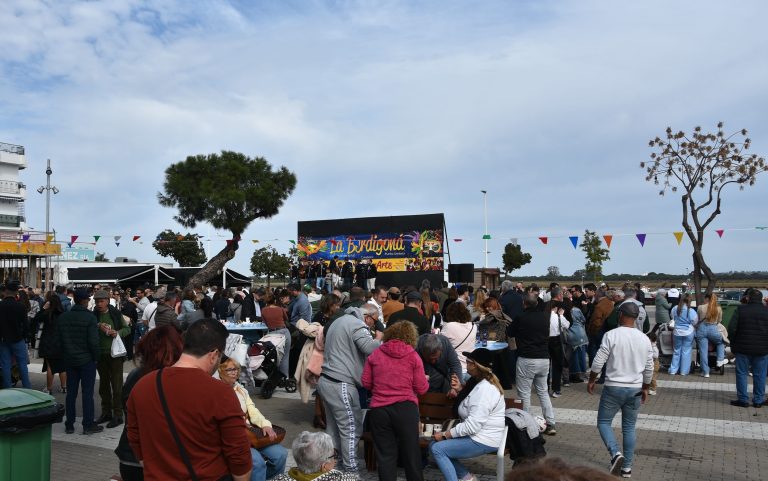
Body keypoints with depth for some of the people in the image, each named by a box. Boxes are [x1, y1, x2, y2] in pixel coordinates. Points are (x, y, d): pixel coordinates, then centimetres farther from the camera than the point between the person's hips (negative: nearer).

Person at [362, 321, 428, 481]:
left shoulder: (375, 354, 4)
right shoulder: (413, 356, -2)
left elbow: (366, 383, 9)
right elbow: (421, 389, 0)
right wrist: (424, 381, 21)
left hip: (379, 409, 2)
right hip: (406, 408, -1)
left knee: (385, 454, 11)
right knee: (410, 451, 13)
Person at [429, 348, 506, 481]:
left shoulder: (484, 389, -25)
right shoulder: (480, 381, 7)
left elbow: (473, 425, -28)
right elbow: (472, 402, 23)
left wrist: (444, 435, -19)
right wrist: (461, 389, 5)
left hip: (484, 441, -11)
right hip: (478, 434, 11)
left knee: (437, 449, -14)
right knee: (435, 444, 8)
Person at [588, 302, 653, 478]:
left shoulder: (611, 335, -13)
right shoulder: (644, 339, 1)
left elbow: (598, 362, -12)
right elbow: (649, 369, 8)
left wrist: (592, 380, 3)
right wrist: (645, 388, 22)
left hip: (614, 388, -4)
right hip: (635, 389, 4)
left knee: (603, 422, 9)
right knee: (629, 428, 13)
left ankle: (616, 453, -11)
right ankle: (627, 467, 16)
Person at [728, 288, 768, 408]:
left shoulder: (740, 309, -6)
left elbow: (731, 329, -9)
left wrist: (733, 344, 3)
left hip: (743, 348, -2)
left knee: (742, 373, 6)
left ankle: (743, 399, 7)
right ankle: (758, 400, 14)